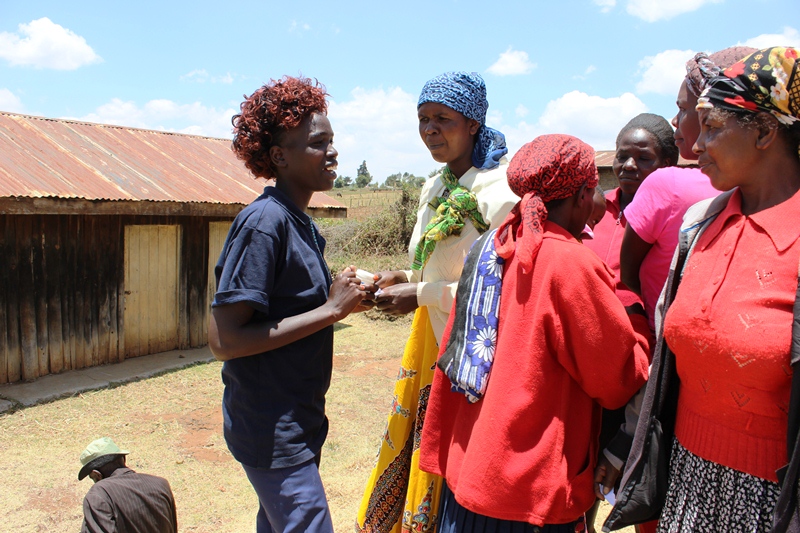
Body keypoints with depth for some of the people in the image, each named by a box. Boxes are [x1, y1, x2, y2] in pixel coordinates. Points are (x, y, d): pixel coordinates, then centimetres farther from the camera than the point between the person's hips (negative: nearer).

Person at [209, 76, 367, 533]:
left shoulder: (303, 224, 8)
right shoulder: (264, 222, -19)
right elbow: (224, 339, -24)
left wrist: (346, 299, 0)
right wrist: (330, 310, -23)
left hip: (299, 423, 9)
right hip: (273, 432, -9)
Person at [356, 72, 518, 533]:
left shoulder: (500, 192, -16)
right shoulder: (434, 189, 10)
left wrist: (421, 295, -19)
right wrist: (405, 279, 0)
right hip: (430, 343, 8)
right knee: (412, 459, 16)